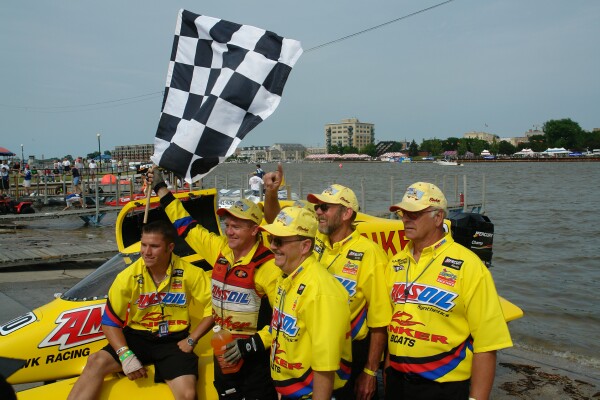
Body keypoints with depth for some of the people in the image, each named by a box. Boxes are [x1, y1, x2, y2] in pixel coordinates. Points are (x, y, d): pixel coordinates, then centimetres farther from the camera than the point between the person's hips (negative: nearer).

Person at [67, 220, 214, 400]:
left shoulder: (190, 274, -10)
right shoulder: (128, 277, -8)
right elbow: (109, 321, -3)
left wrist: (191, 340, -8)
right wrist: (125, 355, -17)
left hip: (174, 340, -1)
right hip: (136, 337, 2)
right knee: (96, 362, -23)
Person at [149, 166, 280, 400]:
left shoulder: (267, 266, -20)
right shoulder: (219, 249, 0)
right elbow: (186, 226, 12)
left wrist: (251, 345, -25)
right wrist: (160, 188, 17)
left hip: (256, 354, -7)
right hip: (224, 351, 7)